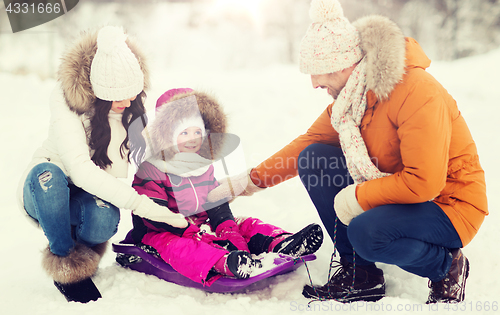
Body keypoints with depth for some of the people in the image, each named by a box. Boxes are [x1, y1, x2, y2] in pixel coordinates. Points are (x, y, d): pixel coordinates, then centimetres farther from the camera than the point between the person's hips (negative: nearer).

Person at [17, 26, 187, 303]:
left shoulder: (133, 105, -10)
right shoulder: (67, 100, -24)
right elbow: (80, 169, -35)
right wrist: (147, 206, -42)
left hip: (93, 197, 2)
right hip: (45, 192, -1)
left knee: (105, 218, -35)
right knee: (48, 174, -37)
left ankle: (82, 248, 3)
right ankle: (64, 261, -14)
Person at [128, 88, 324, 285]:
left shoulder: (204, 168, 13)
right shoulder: (151, 171, -8)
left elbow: (219, 208, 6)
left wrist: (229, 233, -14)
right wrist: (193, 232, -27)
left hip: (201, 229, 7)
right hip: (160, 234, -6)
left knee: (245, 224, -9)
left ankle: (279, 243, -38)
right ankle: (225, 263, -69)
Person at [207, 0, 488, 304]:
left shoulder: (417, 92, -27)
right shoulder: (353, 94, -2)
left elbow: (423, 182, -31)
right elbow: (310, 142, 7)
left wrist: (358, 198, -22)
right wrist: (251, 181, 4)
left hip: (449, 205, -8)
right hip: (395, 192, 8)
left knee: (366, 233, -34)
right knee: (314, 160, -6)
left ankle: (447, 265, -1)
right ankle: (360, 273, 1)